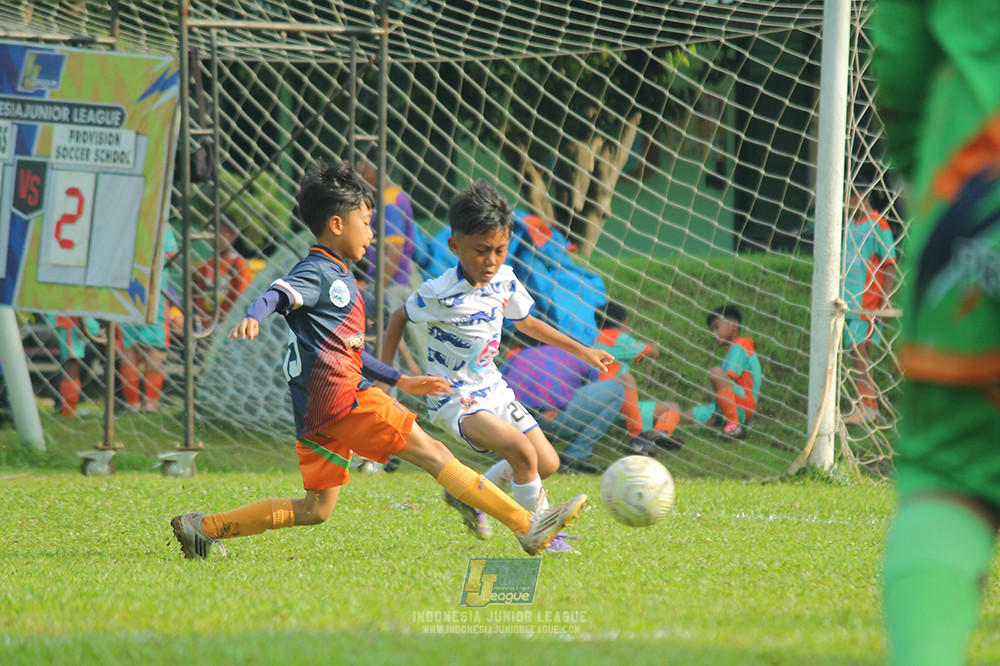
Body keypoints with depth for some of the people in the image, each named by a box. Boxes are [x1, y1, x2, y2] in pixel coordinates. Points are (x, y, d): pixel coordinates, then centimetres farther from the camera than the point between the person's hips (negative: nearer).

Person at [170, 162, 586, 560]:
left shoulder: (339, 277, 25)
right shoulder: (317, 273, -6)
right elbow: (279, 294, -25)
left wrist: (400, 381, 33)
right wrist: (254, 317, -48)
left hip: (320, 410, 10)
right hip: (338, 394, -10)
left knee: (316, 509, 11)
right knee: (432, 453, -9)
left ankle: (204, 528, 10)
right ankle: (528, 526, -9)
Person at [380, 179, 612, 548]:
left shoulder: (504, 280, -3)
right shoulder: (440, 294, -21)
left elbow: (526, 323, 16)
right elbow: (400, 316, -4)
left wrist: (581, 351, 17)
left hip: (492, 388, 8)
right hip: (455, 398, -8)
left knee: (548, 463, 8)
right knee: (522, 451, -27)